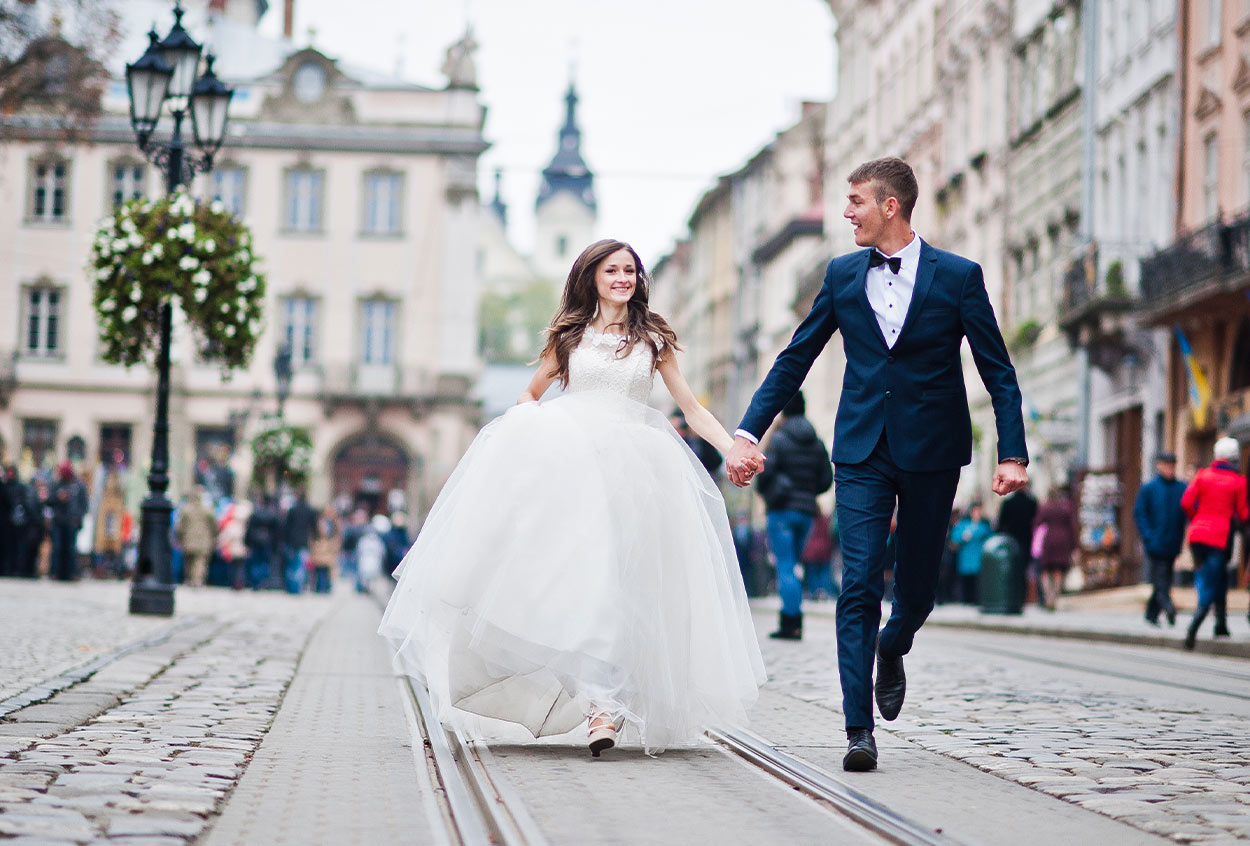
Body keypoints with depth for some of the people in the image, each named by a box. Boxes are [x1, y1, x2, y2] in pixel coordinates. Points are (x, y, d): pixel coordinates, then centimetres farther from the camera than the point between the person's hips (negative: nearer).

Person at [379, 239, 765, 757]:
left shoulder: (653, 338, 14)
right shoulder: (570, 336, 14)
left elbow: (692, 409, 12)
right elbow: (530, 394, 24)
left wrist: (733, 448, -2)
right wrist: (531, 432, 3)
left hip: (632, 471, -1)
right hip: (570, 463, 1)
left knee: (618, 584, -10)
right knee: (571, 573, -11)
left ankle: (606, 702, -13)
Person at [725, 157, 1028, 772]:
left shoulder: (958, 276, -2)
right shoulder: (843, 275, 6)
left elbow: (998, 372, -1)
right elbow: (793, 361, 10)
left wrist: (1012, 453, -11)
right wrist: (747, 433, 2)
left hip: (931, 450, -1)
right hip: (862, 450, 1)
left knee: (918, 588, 9)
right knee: (859, 585, -9)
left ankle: (891, 649, 44)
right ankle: (859, 730, -8)